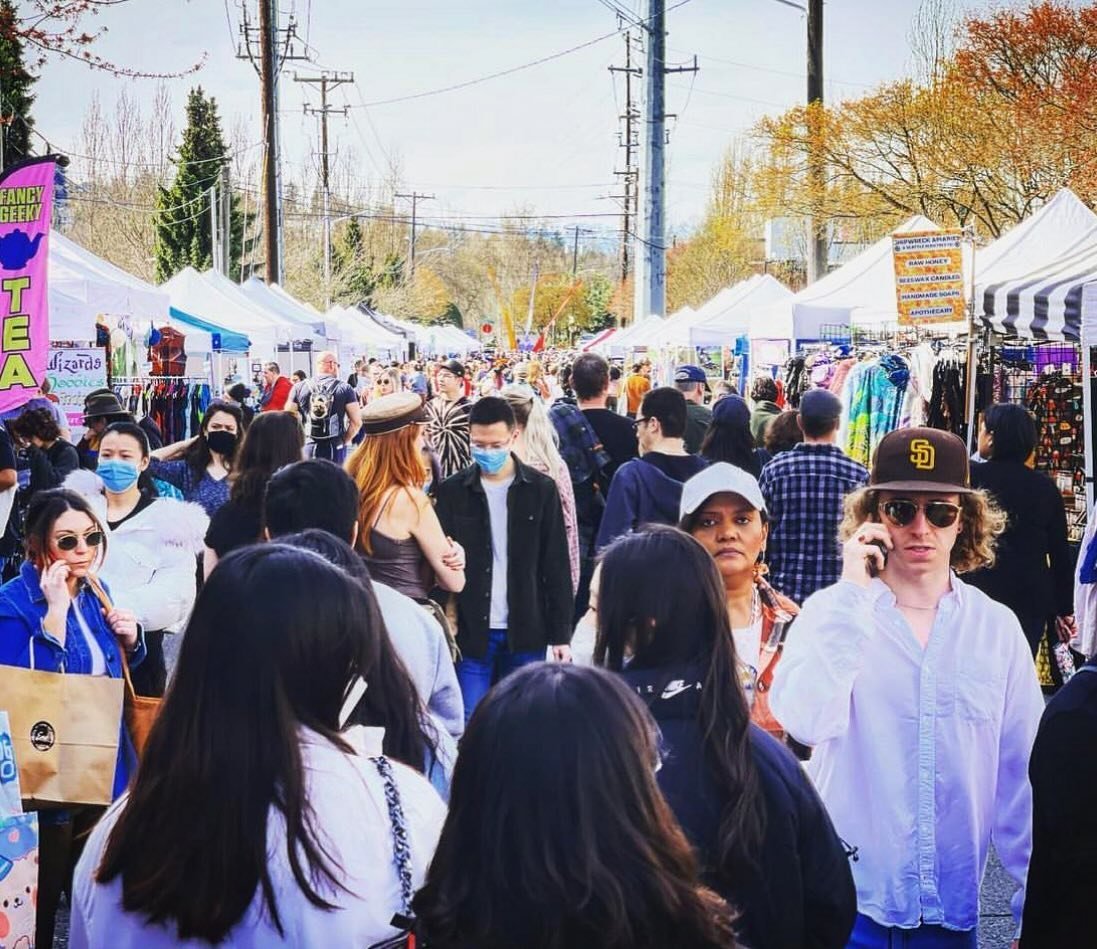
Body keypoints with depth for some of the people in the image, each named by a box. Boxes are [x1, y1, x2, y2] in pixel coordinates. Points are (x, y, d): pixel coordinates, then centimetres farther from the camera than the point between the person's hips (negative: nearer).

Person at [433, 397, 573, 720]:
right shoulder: (452, 491, 1)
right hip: (471, 632, 0)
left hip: (526, 632, 0)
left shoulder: (541, 489, 0)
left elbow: (557, 566, 1)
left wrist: (561, 633, -1)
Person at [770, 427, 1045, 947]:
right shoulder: (833, 611, -5)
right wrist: (853, 593, -20)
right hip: (847, 903, -2)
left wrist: (1037, 903, 4)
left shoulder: (997, 627, 0)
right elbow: (805, 722, -22)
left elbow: (1022, 773, 4)